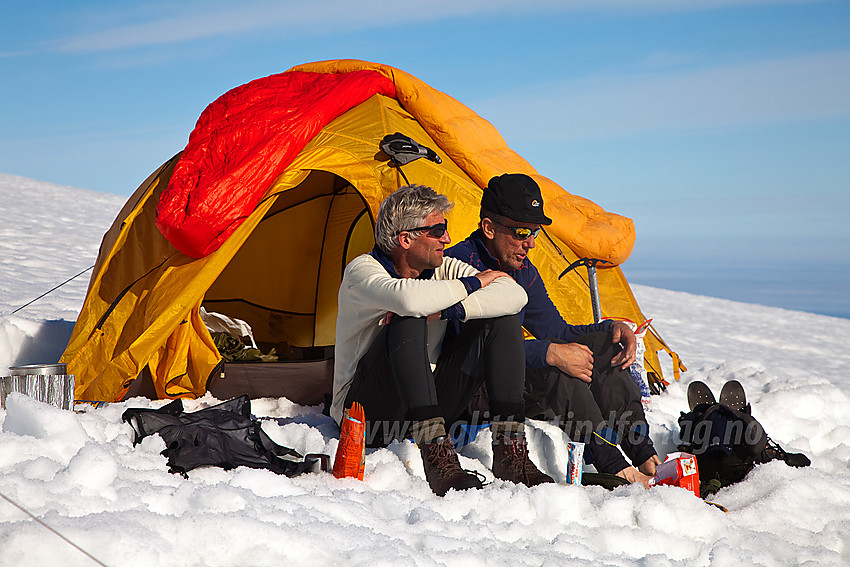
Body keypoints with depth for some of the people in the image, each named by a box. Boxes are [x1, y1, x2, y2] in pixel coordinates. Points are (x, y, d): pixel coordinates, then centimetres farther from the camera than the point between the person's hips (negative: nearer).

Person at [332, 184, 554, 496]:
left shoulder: (443, 268, 2)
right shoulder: (362, 271, -15)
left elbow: (514, 295, -14)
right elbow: (409, 299, -39)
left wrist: (445, 310, -28)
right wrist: (471, 283, -21)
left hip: (426, 406, 6)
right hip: (368, 413, -6)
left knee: (503, 318, -10)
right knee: (409, 321, -34)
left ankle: (510, 452, -18)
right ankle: (437, 458, -38)